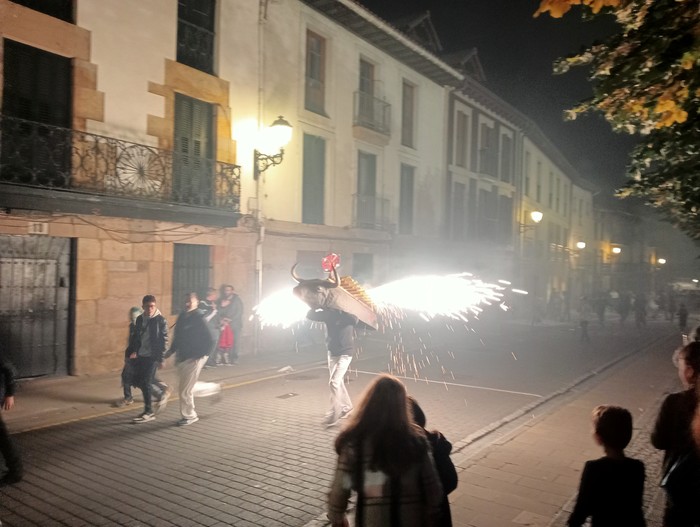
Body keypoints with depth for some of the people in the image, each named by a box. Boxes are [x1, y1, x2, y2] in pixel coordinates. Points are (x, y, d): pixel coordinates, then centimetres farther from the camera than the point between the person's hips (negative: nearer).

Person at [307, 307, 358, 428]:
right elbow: (310, 315, 1)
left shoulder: (347, 314, -16)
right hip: (332, 352, 6)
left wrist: (342, 310, -35)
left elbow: (354, 320, -37)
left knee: (334, 382, -11)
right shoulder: (328, 313, -1)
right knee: (338, 381, 15)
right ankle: (347, 407, 33)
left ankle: (334, 415, -5)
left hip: (345, 353, -6)